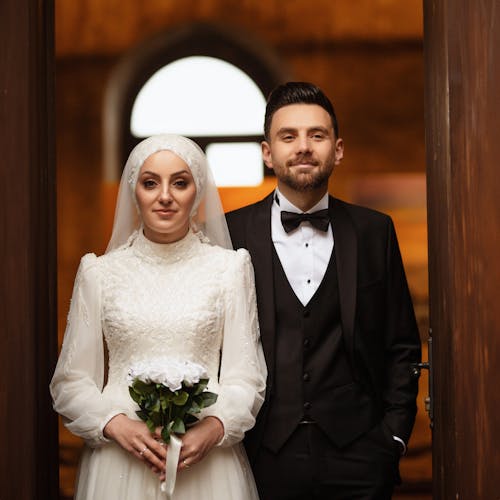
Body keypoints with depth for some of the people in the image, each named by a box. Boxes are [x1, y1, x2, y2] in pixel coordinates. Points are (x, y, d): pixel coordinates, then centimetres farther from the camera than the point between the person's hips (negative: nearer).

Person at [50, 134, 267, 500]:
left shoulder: (229, 268, 2)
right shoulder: (100, 273, 3)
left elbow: (246, 376, 1)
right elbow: (71, 381, 4)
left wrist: (213, 428, -17)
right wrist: (117, 425, -13)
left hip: (205, 462, 0)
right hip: (119, 462, 1)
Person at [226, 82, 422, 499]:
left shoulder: (375, 231, 4)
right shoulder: (230, 233, -1)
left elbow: (402, 345, 7)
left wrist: (394, 433, 0)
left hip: (357, 455, 1)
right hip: (263, 457, -1)